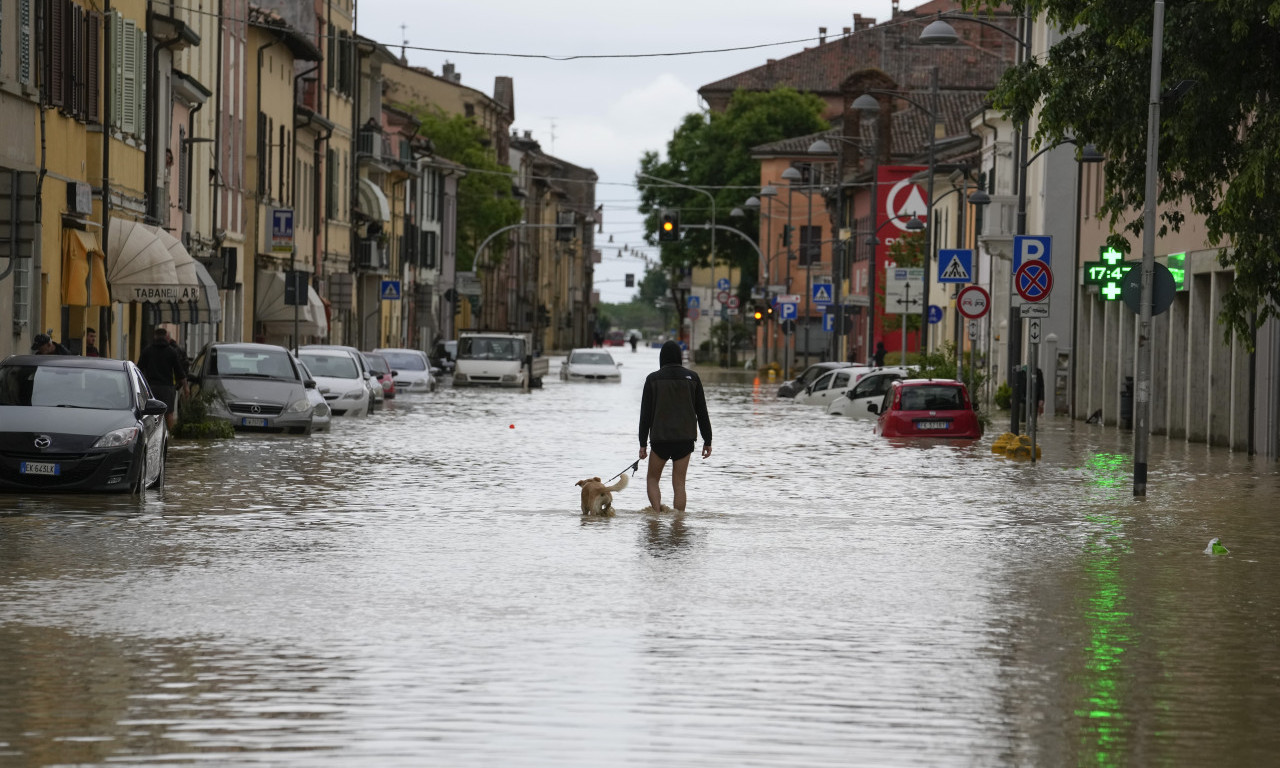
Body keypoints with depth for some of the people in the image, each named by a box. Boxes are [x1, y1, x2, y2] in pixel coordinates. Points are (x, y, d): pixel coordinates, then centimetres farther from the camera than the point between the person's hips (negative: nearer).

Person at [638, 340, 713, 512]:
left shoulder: (653, 379, -3)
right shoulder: (692, 377, 1)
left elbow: (645, 413, -3)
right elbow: (702, 412, 2)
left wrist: (643, 443, 0)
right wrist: (707, 441, 7)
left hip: (660, 438, -1)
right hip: (685, 438, 1)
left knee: (652, 478, 14)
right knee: (679, 483, 6)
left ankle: (657, 512, -6)